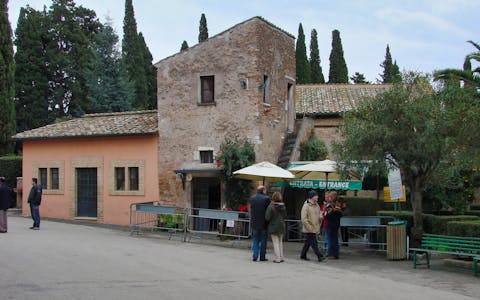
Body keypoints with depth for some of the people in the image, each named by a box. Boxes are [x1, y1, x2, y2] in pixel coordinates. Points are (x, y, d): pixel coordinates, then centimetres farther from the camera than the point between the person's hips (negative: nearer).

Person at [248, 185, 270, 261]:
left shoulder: (251, 198, 1)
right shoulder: (266, 199, -12)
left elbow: (249, 209, 9)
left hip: (254, 222, 3)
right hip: (263, 223, -3)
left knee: (255, 239, 12)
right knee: (263, 240, 7)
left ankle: (255, 256, 2)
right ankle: (262, 257, 9)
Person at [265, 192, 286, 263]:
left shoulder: (271, 207, -18)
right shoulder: (283, 206, -1)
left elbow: (267, 218, -17)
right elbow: (285, 216, 9)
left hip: (273, 227, -5)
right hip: (281, 227, 5)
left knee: (275, 242, 1)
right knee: (280, 242, 17)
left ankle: (277, 258, 1)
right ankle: (281, 257, 20)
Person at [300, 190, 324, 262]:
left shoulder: (317, 205, 12)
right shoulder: (306, 206, -13)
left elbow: (318, 216, 23)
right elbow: (304, 219, -16)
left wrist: (318, 226, 9)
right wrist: (309, 227, -19)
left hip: (315, 228, 8)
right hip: (309, 229, -8)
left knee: (308, 242, 14)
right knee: (314, 243, -7)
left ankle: (303, 256, 23)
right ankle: (320, 256, -7)